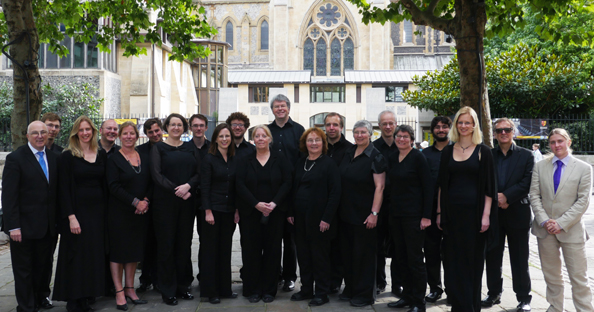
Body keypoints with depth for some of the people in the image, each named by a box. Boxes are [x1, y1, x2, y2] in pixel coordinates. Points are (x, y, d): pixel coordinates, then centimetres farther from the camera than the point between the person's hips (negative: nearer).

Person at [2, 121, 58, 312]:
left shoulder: (54, 158, 8)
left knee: (44, 266, 15)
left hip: (48, 227, 5)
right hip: (25, 226, -5)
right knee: (24, 269, 8)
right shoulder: (15, 158, -7)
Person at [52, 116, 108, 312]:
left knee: (95, 255, 8)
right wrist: (71, 217, -15)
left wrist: (106, 211, 5)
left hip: (98, 211, 4)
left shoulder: (102, 155, 8)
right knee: (77, 257, 1)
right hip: (77, 212, -4)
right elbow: (64, 189, -8)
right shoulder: (68, 156, -4)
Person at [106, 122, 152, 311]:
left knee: (135, 250, 10)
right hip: (119, 212, -5)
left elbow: (150, 183, 10)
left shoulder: (144, 158, 10)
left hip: (140, 212, 5)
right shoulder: (114, 159, -4)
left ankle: (129, 288, 21)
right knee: (118, 250, 1)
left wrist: (146, 200, -8)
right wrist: (135, 202, -17)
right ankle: (119, 292, 9)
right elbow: (114, 187, -12)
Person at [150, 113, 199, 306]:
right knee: (166, 245, 1)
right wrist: (176, 190, -16)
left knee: (184, 244, 7)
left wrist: (188, 186, -13)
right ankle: (168, 291, 11)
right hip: (164, 202, -3)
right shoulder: (158, 148, 3)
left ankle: (183, 286, 19)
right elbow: (156, 174, -7)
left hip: (187, 202, 3)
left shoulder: (190, 148, 12)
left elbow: (199, 173, 6)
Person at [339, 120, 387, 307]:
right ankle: (350, 289, 28)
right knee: (347, 252, 13)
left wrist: (374, 213, -21)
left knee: (363, 254, 1)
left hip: (364, 215, -6)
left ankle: (365, 294, 14)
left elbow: (379, 187, -15)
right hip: (346, 213, 6)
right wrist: (339, 208, 12)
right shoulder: (348, 154, 9)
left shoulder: (375, 157, -10)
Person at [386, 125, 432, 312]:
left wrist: (426, 216, -16)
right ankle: (407, 296, 25)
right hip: (396, 214, 7)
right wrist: (389, 211, 11)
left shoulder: (418, 157, -9)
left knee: (415, 259, -1)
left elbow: (428, 187, -11)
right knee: (401, 258, 12)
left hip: (413, 215, -7)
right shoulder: (392, 158, 10)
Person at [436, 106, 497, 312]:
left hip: (474, 212, -3)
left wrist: (486, 215, -9)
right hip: (452, 212, 3)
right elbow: (442, 184, 11)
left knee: (473, 261, 4)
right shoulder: (447, 152, 9)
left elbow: (489, 186, -2)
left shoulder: (483, 152, 1)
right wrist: (439, 212, 6)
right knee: (452, 261, 4)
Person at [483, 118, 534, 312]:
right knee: (492, 257, 10)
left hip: (517, 214, -2)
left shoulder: (526, 156, 2)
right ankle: (494, 293, 23)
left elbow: (527, 183, -8)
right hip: (493, 214, 2)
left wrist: (506, 197, -17)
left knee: (520, 259, 4)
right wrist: (495, 199, -14)